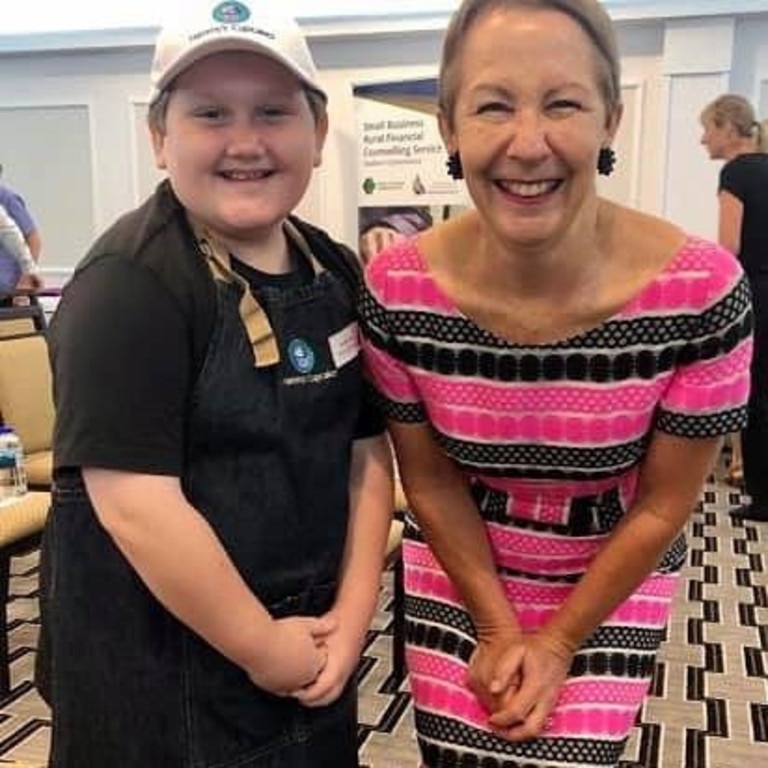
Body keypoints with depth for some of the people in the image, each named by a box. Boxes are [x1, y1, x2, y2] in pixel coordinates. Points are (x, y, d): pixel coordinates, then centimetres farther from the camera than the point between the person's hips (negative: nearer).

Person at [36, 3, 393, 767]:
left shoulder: (335, 273, 2)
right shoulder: (129, 283, -19)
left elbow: (366, 451, 4)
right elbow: (135, 503, -24)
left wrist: (352, 611, -4)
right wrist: (265, 649, -16)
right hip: (159, 670, -6)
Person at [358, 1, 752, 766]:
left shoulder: (703, 292, -26)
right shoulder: (395, 291, -22)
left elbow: (664, 505, -13)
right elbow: (429, 480, -7)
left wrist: (559, 642, -6)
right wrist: (498, 628, -4)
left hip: (613, 581, 0)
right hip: (457, 570, 1)